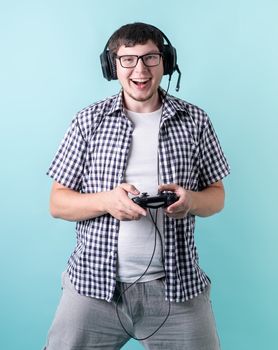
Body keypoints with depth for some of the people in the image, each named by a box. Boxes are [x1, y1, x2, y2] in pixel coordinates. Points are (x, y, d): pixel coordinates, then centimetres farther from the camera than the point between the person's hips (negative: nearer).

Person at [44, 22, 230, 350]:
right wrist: (106, 200, -17)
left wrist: (191, 200, -12)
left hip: (175, 284, 1)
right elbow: (58, 203, 3)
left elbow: (216, 194, 11)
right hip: (94, 282, 0)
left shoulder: (195, 120, 5)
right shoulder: (89, 121, 3)